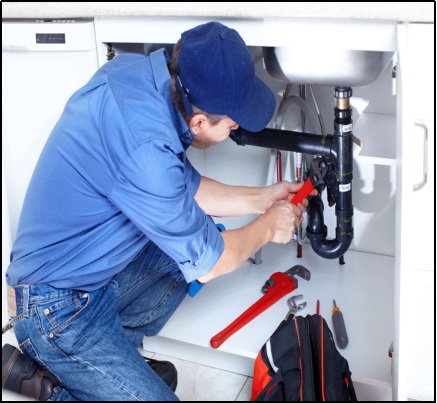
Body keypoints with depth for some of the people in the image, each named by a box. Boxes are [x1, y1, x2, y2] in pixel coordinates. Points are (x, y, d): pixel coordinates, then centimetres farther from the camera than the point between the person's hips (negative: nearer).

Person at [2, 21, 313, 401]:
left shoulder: (146, 71, -8)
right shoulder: (143, 144, -35)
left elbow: (185, 189, 11)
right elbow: (207, 263, -18)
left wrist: (260, 199, 12)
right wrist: (268, 226, -2)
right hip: (57, 309, -9)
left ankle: (115, 351, 9)